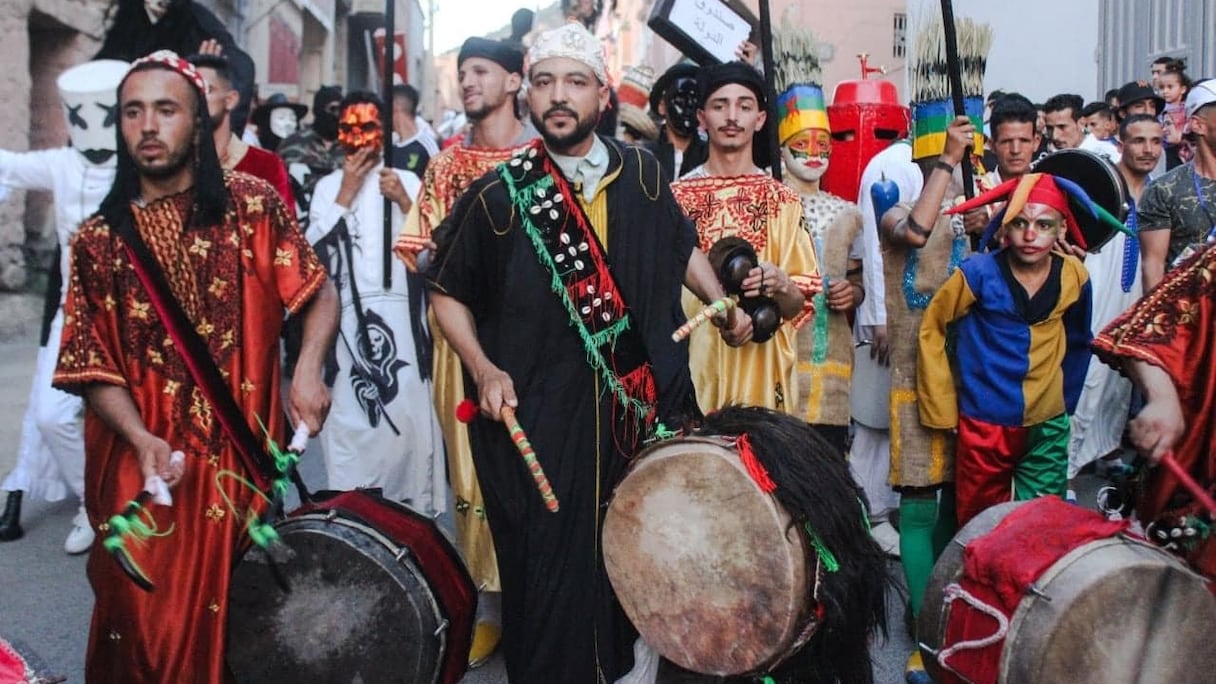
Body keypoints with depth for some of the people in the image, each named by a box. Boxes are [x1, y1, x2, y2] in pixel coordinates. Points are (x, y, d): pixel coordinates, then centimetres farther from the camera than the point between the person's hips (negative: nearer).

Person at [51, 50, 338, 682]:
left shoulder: (251, 204, 0)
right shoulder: (98, 239, 2)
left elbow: (319, 294, 1)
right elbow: (93, 368, 1)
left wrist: (308, 370, -17)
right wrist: (142, 439, -16)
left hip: (244, 458, 0)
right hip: (145, 466, 1)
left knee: (239, 616, 10)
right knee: (146, 622, 5)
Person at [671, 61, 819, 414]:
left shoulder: (783, 200, 6)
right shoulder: (675, 197, 6)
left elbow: (799, 304, 5)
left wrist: (779, 285, -15)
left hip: (760, 367, 0)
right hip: (691, 364, 0)